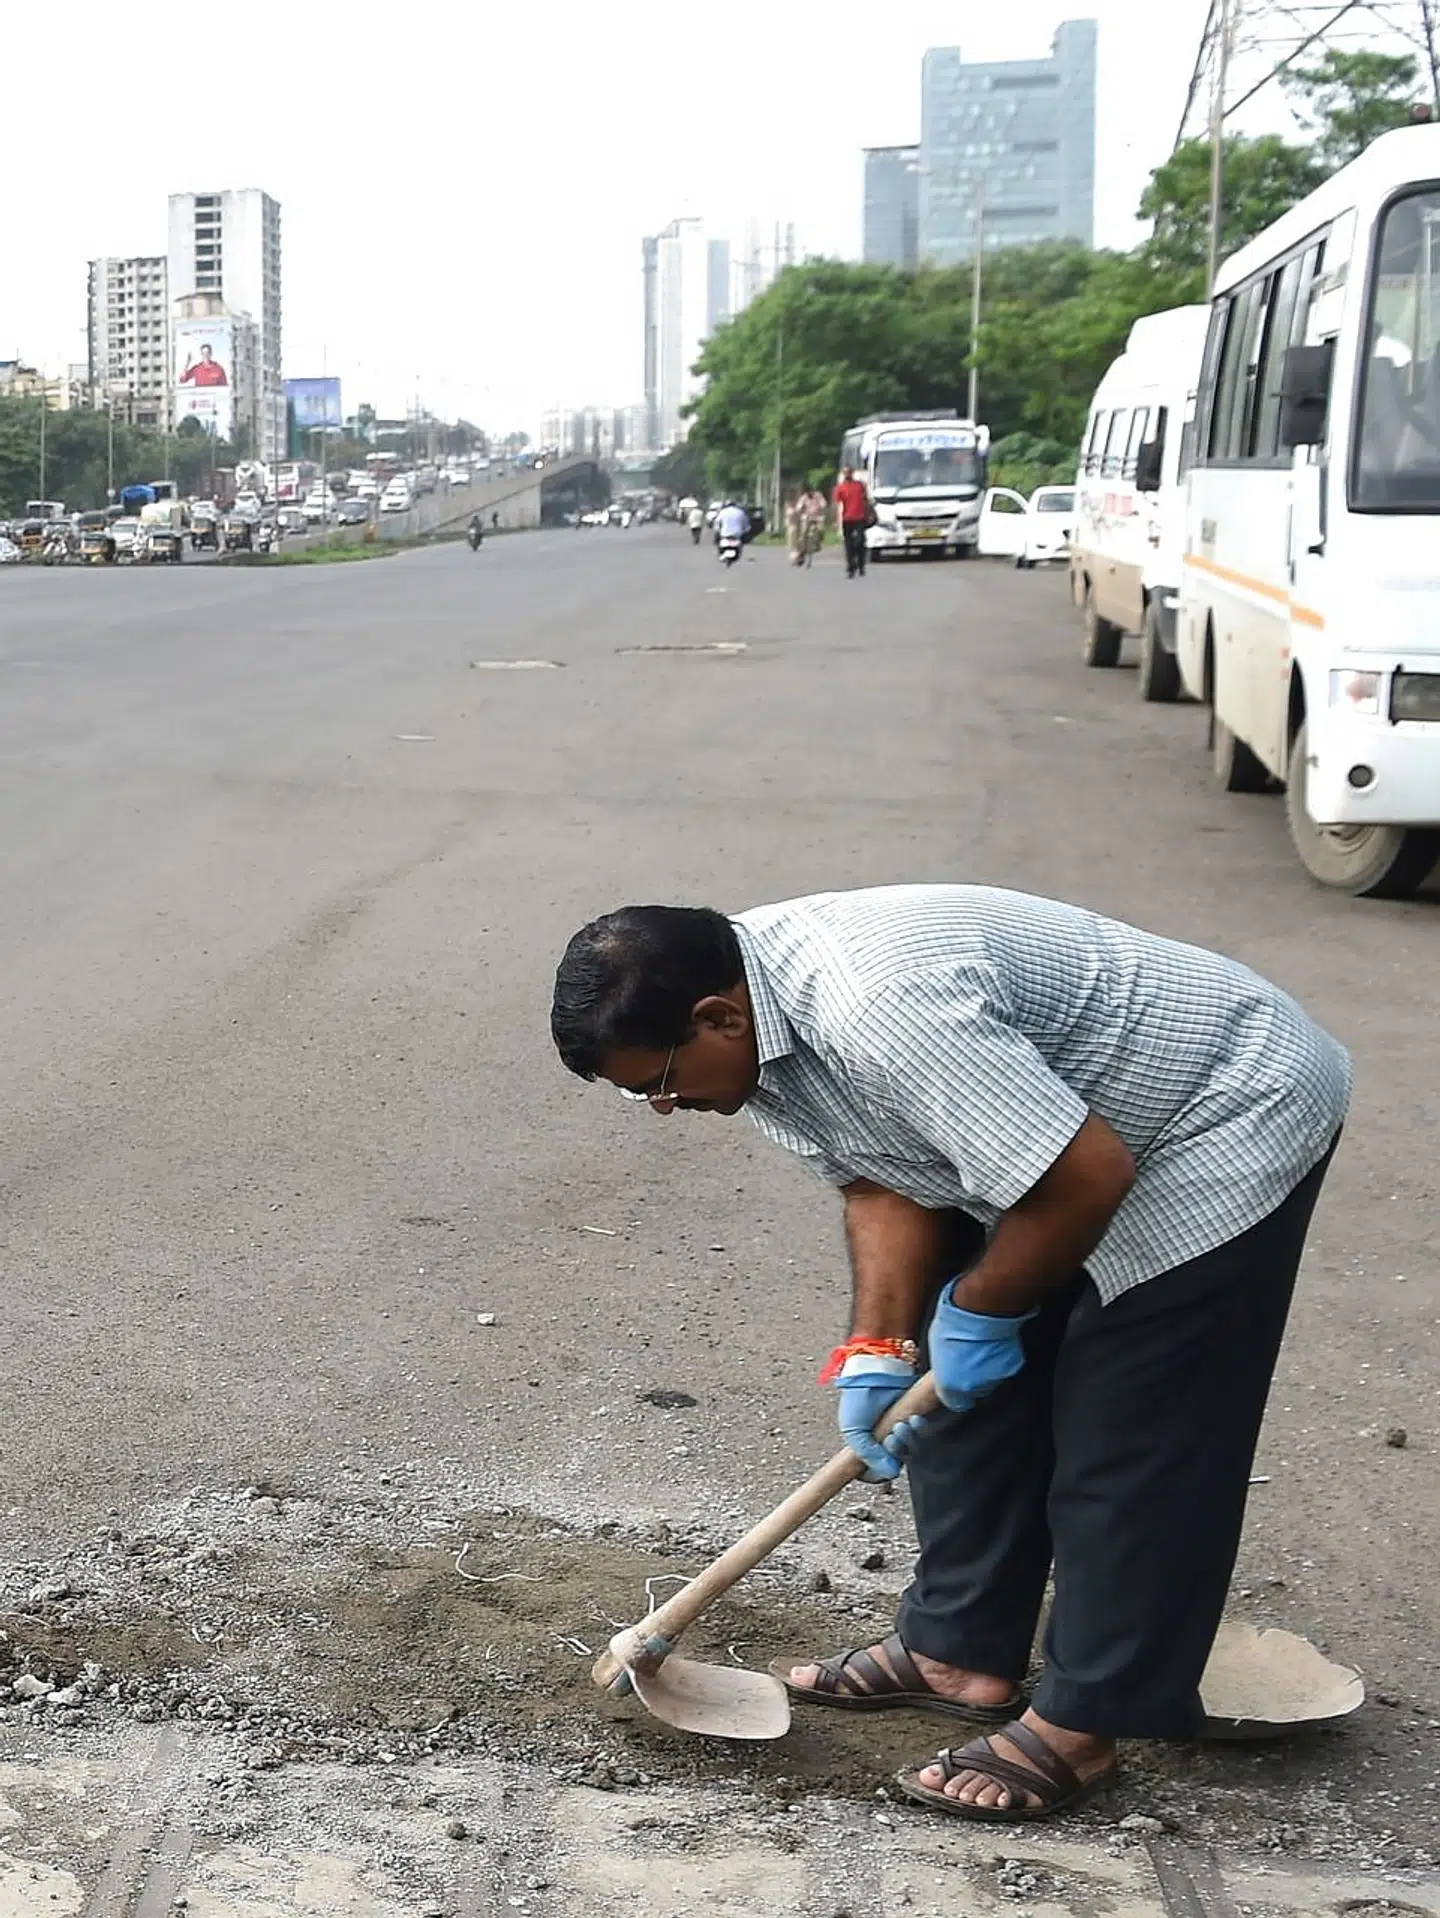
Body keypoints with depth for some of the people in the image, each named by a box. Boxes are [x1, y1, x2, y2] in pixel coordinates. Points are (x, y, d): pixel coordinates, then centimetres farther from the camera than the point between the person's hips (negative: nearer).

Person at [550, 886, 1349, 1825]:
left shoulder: (877, 1010, -38)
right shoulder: (752, 1017, -7)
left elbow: (1086, 1177, -33)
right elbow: (883, 1181, 1)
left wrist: (981, 1309, -17)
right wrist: (879, 1347, -10)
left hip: (1228, 1117, -10)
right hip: (1042, 1128, 10)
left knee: (1130, 1438, -7)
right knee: (961, 1387, 12)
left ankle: (1081, 1725, 4)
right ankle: (961, 1652, 24)